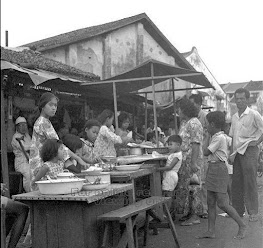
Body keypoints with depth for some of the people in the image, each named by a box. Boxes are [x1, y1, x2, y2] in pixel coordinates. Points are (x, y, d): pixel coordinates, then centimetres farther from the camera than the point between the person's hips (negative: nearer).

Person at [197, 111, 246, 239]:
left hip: (219, 169, -10)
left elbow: (206, 152, -16)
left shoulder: (220, 138, -17)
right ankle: (211, 231, 14)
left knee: (222, 203, -7)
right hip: (212, 169, 10)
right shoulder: (220, 136, 12)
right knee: (210, 202, 9)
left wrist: (206, 138, -5)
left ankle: (242, 225, 5)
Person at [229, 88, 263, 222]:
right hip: (237, 153, 6)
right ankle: (238, 210, 17)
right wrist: (231, 153, 12)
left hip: (249, 151, -6)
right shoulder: (234, 117, 14)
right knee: (236, 182, 7)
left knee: (250, 182, -5)